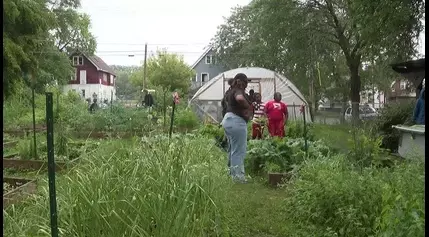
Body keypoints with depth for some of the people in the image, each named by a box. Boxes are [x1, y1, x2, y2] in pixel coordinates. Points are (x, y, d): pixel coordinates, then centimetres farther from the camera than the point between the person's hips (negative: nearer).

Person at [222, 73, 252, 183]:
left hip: (228, 119, 10)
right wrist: (248, 107, -19)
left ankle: (232, 172, 27)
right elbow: (240, 98, -36)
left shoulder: (231, 91, 16)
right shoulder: (238, 91, -13)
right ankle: (238, 176, 0)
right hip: (237, 121, -10)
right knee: (239, 150, -4)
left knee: (233, 149, 18)